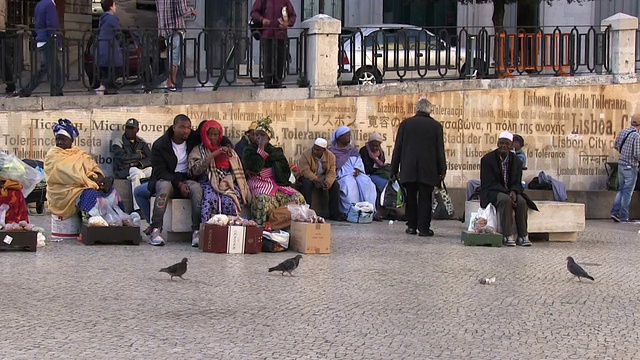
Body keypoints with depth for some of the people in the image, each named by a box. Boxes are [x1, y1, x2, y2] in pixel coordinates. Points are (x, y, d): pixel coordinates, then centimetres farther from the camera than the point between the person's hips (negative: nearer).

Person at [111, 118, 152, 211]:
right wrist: (139, 156, -1)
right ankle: (138, 209, -42)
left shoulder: (142, 143, 17)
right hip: (123, 171, -4)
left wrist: (139, 163, -16)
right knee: (137, 173, -37)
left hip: (141, 168, 4)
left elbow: (151, 159, 3)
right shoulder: (118, 143, 5)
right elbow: (123, 158, -13)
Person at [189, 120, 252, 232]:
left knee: (229, 202, -32)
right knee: (210, 199, -35)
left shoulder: (227, 149, 23)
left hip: (228, 183, 2)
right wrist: (213, 155, -8)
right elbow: (195, 170, -6)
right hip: (209, 183, -2)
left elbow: (238, 171, 18)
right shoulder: (198, 150, 13)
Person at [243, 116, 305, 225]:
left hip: (277, 182, 4)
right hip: (259, 182, -4)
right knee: (263, 199, -40)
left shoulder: (276, 151, 19)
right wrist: (261, 148, -7)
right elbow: (255, 168, -12)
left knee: (298, 198, -20)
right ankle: (260, 226, -32)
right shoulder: (249, 150, 8)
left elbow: (285, 169, 7)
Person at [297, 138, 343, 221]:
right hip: (309, 178, -3)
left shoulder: (331, 156, -6)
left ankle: (335, 213, -14)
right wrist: (318, 181, -35)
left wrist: (327, 182, -33)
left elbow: (331, 172, -12)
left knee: (335, 185, -19)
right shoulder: (305, 154, -18)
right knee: (307, 184, -35)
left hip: (323, 179, 3)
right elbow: (305, 171, -25)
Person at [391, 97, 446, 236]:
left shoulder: (405, 124, 2)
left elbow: (397, 148, 4)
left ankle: (411, 226, 13)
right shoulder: (436, 126, -1)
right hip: (427, 170, -1)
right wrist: (442, 170, 6)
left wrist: (394, 169, 9)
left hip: (408, 169, 1)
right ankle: (423, 227, -1)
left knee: (411, 198, 11)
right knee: (425, 199, 2)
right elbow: (440, 150, 0)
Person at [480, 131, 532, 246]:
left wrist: (513, 192, -19)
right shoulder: (487, 159, -6)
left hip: (510, 192, 4)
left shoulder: (516, 161, 7)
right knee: (505, 200, -35)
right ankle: (508, 236, -35)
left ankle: (523, 236, -22)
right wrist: (507, 193, -23)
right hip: (492, 193, -4)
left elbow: (517, 182, 6)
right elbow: (490, 183, -12)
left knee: (522, 202, -27)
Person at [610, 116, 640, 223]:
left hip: (621, 165, 7)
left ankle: (615, 213, 10)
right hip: (630, 167, -7)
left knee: (621, 189, 17)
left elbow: (616, 146, 17)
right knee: (627, 192, 0)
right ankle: (624, 217, 4)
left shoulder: (623, 132, 3)